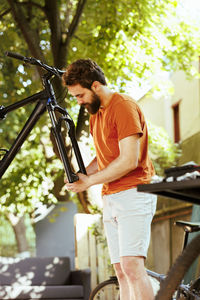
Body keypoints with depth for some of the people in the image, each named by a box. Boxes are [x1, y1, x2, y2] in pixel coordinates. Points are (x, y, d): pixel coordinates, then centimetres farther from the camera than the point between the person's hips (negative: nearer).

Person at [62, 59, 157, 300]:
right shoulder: (95, 113, 18)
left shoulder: (123, 106, -11)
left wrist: (88, 181, -12)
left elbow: (129, 161, -19)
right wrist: (81, 174, 6)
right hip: (110, 197, 9)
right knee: (121, 272, 3)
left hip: (133, 194, -9)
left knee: (132, 265, -21)